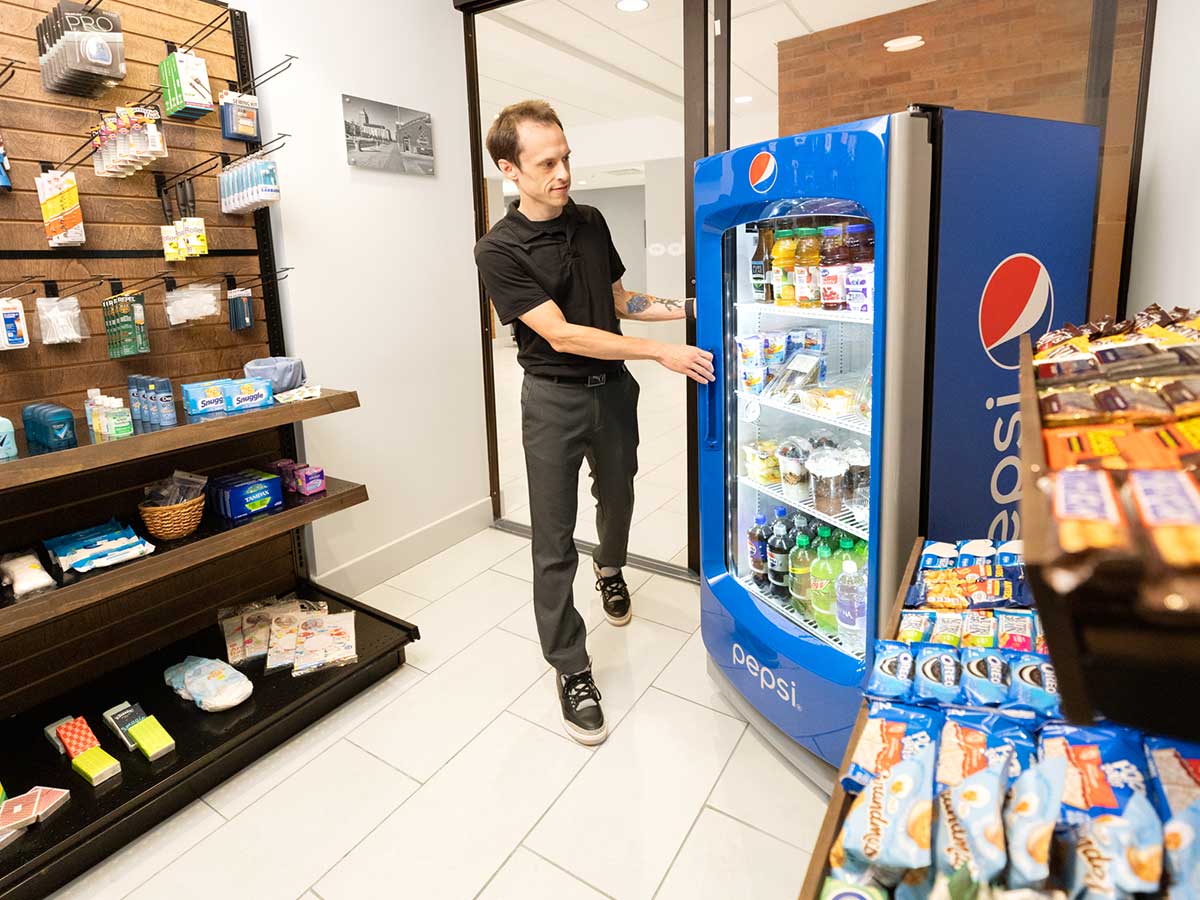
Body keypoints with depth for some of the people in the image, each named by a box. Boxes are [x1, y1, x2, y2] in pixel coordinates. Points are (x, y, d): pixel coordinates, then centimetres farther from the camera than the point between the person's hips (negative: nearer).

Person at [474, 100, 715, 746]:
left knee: (617, 499, 23)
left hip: (614, 387, 5)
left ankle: (610, 569, 55)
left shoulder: (591, 222, 5)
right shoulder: (499, 250, -14)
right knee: (554, 541, -1)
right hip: (555, 400, -5)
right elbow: (561, 335, -21)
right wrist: (660, 352, -23)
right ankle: (571, 671, 14)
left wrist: (684, 308, 2)